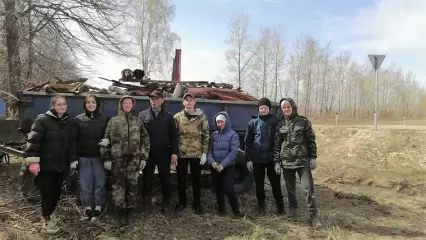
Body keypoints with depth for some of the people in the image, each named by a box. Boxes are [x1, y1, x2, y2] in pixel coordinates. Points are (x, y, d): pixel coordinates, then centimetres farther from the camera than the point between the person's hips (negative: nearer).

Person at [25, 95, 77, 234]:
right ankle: (47, 220, 18)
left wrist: (73, 161, 8)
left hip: (61, 165, 5)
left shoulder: (69, 122, 6)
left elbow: (72, 143, 10)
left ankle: (48, 215, 34)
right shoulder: (42, 120, -9)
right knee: (47, 192, 2)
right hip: (45, 165, -5)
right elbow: (33, 141, -12)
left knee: (57, 192, 13)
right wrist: (33, 161, -17)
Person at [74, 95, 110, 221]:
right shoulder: (78, 119, 2)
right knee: (85, 184, 6)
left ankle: (98, 208, 17)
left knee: (99, 182, 5)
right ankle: (88, 208, 18)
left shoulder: (105, 119, 2)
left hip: (99, 156, 0)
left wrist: (107, 140, -18)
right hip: (83, 157, 0)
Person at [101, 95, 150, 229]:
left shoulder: (137, 121, 7)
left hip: (134, 158, 1)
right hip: (117, 158, -1)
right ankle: (121, 215, 5)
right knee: (118, 185, -3)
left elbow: (145, 139, 8)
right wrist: (107, 158, -1)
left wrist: (144, 157, 3)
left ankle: (129, 212, 18)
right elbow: (106, 140, 4)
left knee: (132, 184, 4)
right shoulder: (113, 121, 5)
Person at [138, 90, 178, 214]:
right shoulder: (143, 115, 4)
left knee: (165, 179, 9)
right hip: (148, 153, 0)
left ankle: (166, 203, 23)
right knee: (147, 179, 8)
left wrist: (174, 152, -6)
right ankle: (147, 203, 22)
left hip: (164, 154, 0)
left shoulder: (169, 116, 4)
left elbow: (173, 136, 2)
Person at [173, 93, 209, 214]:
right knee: (181, 179, 11)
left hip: (197, 153, -1)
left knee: (196, 179, 9)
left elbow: (206, 135, 1)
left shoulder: (202, 117, -1)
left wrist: (204, 153, -3)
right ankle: (182, 202, 28)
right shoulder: (177, 117, 0)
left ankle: (197, 203, 24)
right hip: (181, 153, 1)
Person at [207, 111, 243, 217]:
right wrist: (212, 161, -15)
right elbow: (209, 149, 3)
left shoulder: (233, 135, -6)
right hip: (215, 167, 4)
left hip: (228, 166, -4)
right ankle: (221, 208, 28)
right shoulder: (214, 134, 7)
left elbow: (234, 152, -13)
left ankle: (236, 209, 9)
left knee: (228, 188, -10)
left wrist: (223, 164, -19)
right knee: (218, 188, 10)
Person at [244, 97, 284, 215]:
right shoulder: (253, 122, 1)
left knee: (276, 183, 8)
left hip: (272, 158, -1)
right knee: (259, 184, 11)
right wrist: (248, 159, -2)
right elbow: (248, 141, 2)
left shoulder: (275, 121, -1)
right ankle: (261, 206, 27)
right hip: (257, 158, 1)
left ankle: (280, 206, 25)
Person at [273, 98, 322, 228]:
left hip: (303, 160, -2)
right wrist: (277, 161, 3)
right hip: (286, 162, 3)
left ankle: (313, 215, 5)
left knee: (309, 188, -5)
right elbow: (277, 144, 7)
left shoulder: (304, 122, -2)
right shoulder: (280, 125, 6)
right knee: (290, 188, 13)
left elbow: (311, 141, 0)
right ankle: (292, 208, 34)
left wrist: (313, 157, -6)